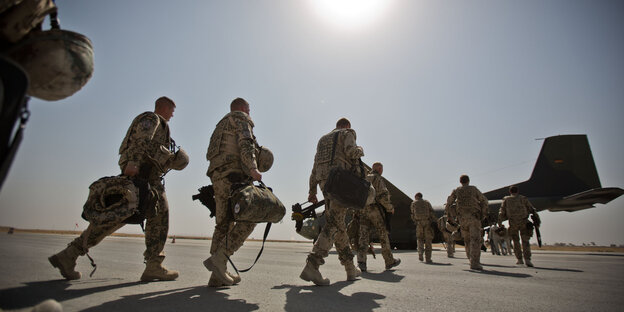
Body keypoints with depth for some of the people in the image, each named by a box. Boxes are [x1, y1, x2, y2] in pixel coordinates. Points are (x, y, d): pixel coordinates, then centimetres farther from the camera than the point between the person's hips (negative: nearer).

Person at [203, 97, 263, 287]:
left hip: (217, 175, 9)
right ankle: (218, 258, -21)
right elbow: (245, 143, -12)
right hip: (233, 173, -9)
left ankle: (218, 275, 5)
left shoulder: (222, 124, 34)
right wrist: (253, 168, -24)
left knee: (224, 223, 6)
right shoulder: (241, 119, 8)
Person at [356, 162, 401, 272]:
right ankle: (389, 261, 19)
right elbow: (383, 196, -14)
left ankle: (361, 262, -15)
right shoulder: (378, 179, -5)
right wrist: (390, 208, -1)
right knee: (383, 235, 7)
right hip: (375, 210, -5)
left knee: (364, 235, -2)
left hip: (363, 210, 6)